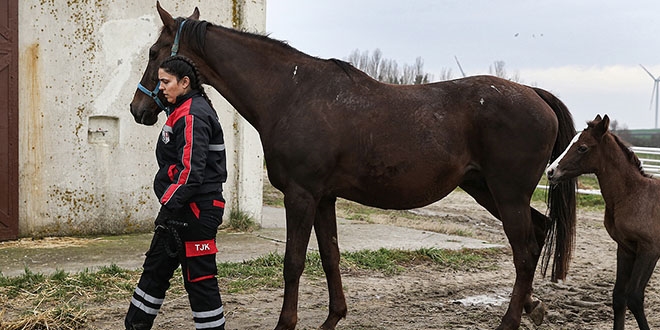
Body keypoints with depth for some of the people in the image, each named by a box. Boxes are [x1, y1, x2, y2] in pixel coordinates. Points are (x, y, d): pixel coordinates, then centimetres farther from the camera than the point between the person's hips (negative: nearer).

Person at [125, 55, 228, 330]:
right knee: (155, 268, 18)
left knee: (199, 278, -3)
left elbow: (192, 170, -24)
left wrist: (170, 205, -22)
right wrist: (169, 207, 18)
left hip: (194, 211, -11)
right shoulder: (183, 112, 17)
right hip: (182, 209, 11)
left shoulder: (192, 115, -16)